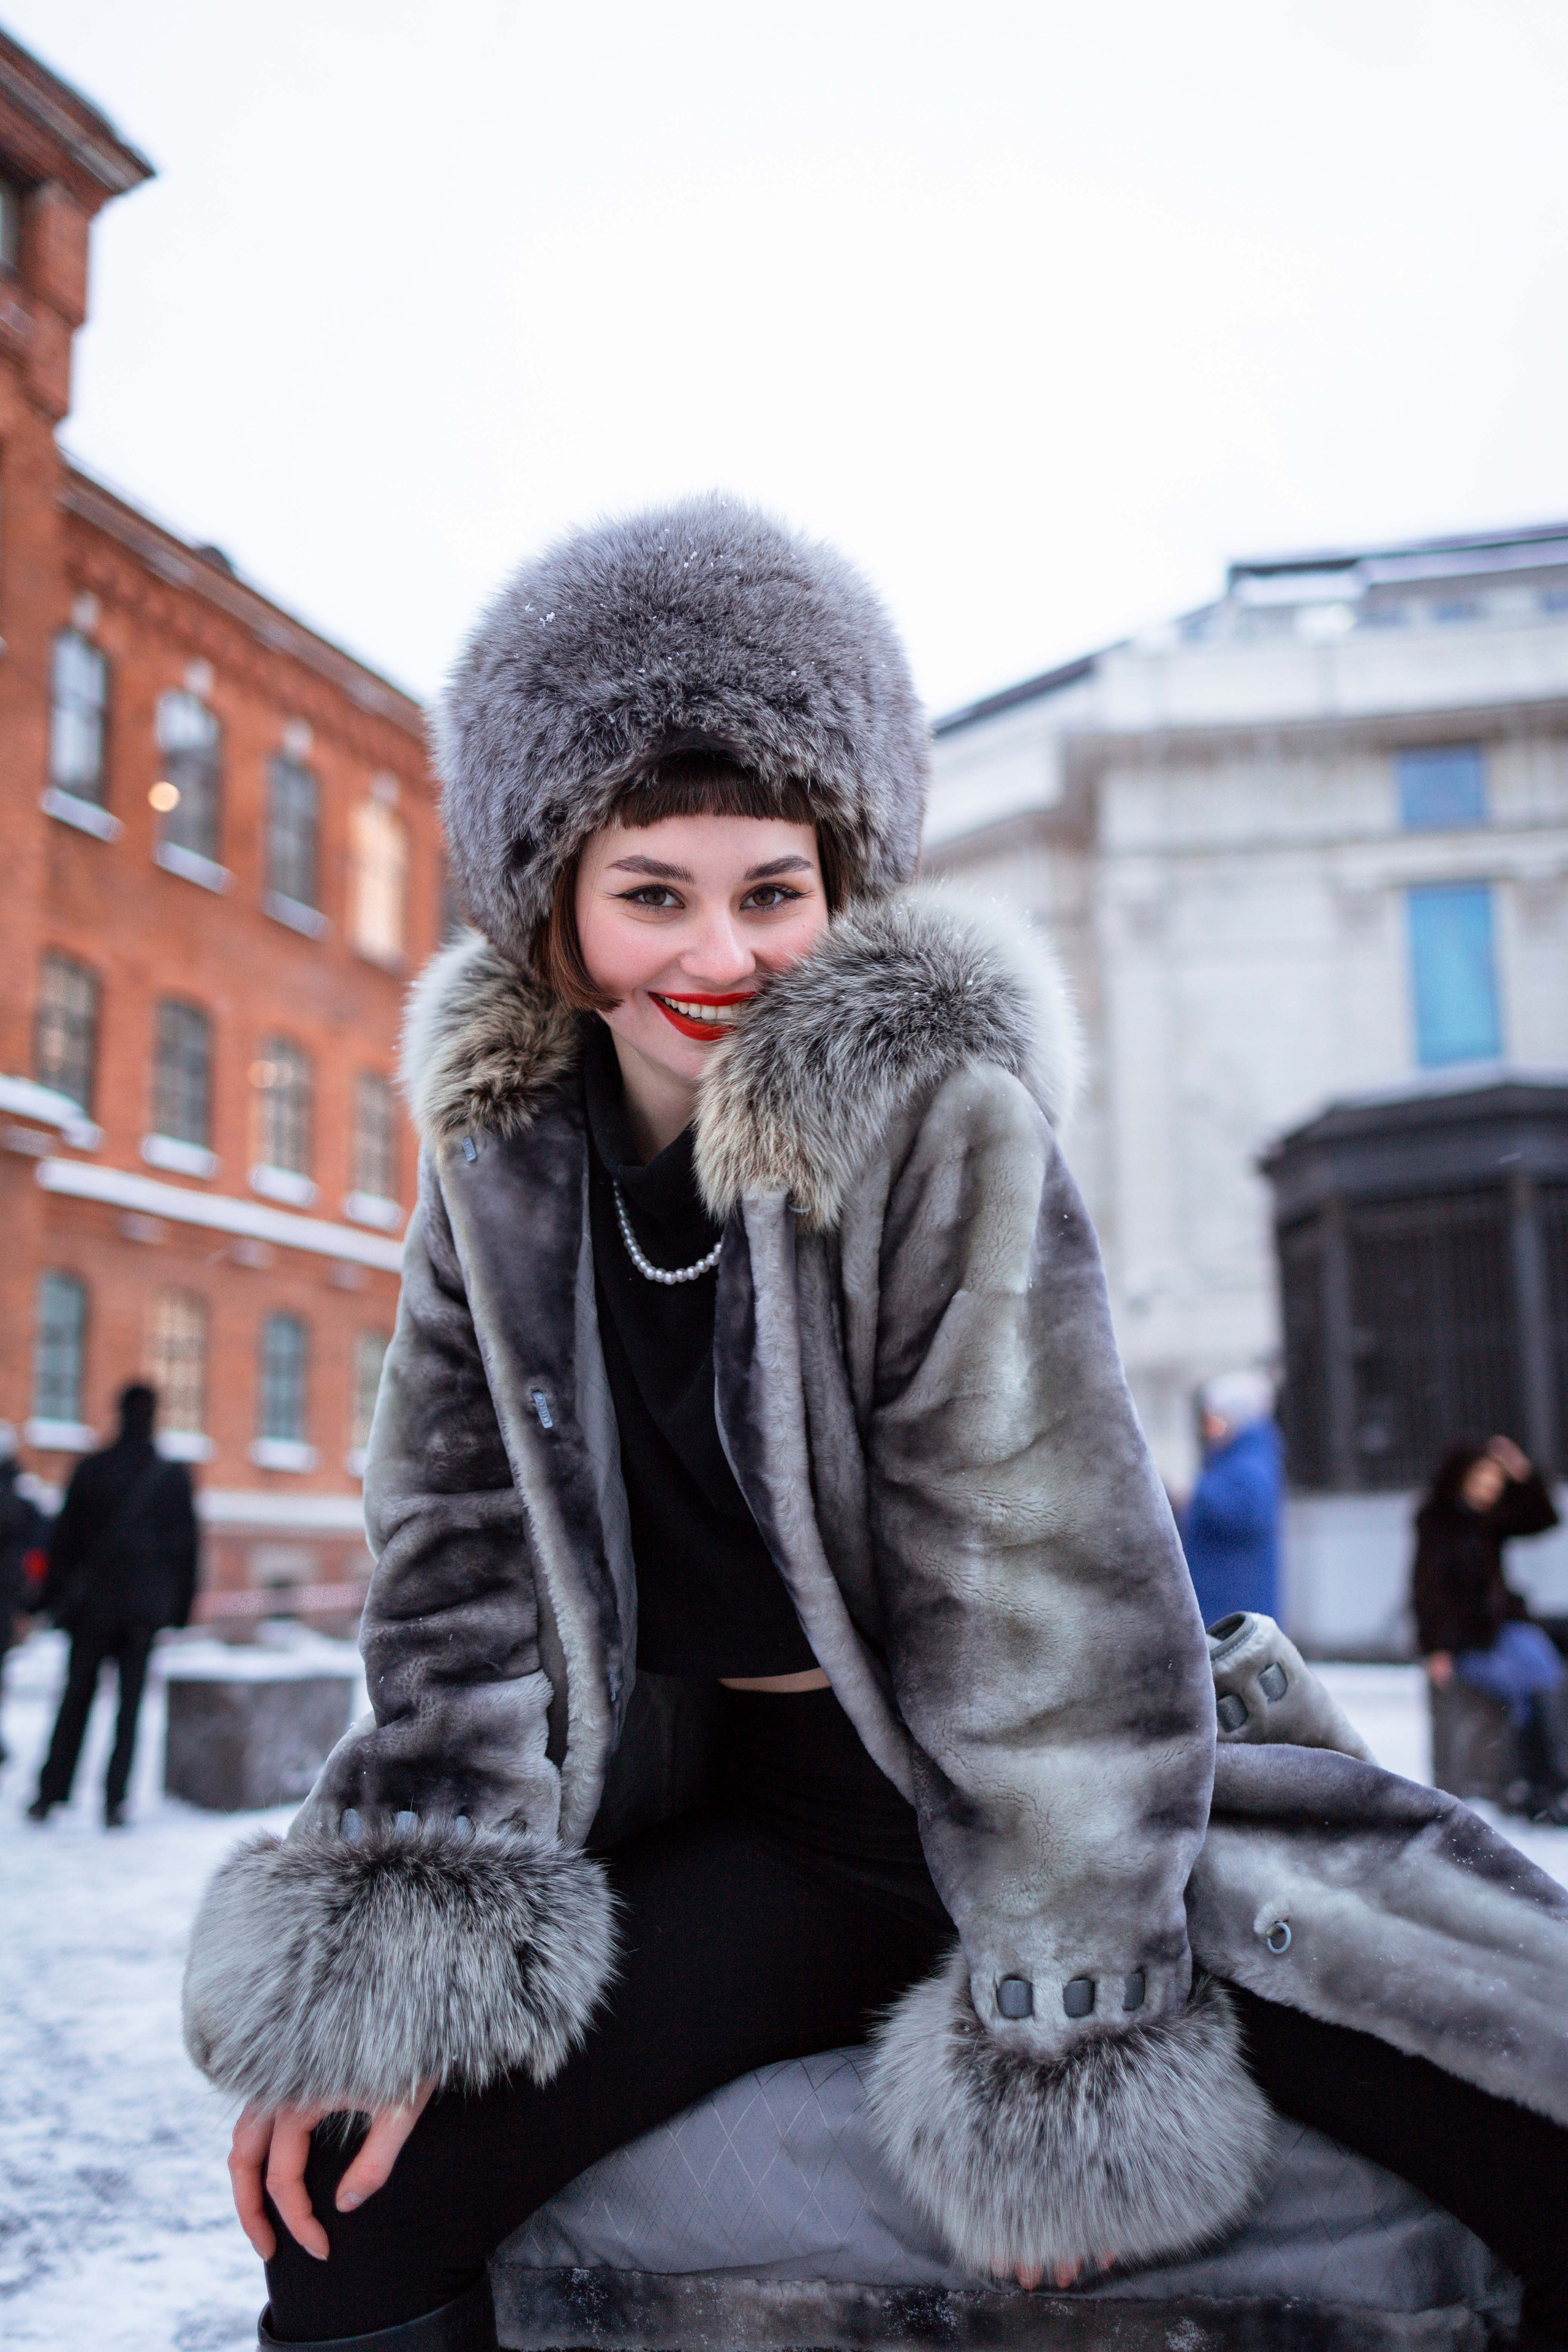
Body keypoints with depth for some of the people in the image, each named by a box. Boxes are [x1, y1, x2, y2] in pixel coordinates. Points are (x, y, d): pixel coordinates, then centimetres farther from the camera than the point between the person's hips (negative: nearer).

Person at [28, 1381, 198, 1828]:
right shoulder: (174, 1476, -3)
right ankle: (113, 1803, 1)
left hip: (92, 1605, 1)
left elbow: (64, 1539, 2)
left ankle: (49, 1796, 15)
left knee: (75, 1700, 12)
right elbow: (186, 1546, 1)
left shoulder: (91, 1469, -3)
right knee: (129, 1707, 4)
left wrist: (53, 1599, 9)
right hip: (144, 1608, -1)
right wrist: (181, 1608, 9)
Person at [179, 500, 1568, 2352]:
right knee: (354, 2199, -13)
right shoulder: (506, 1141, -4)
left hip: (1052, 1812, -2)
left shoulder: (938, 1112, -17)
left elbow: (1050, 1587, -17)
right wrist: (393, 1964, -9)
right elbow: (463, 1551, -1)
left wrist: (1064, 2054, -15)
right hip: (737, 1828, 3)